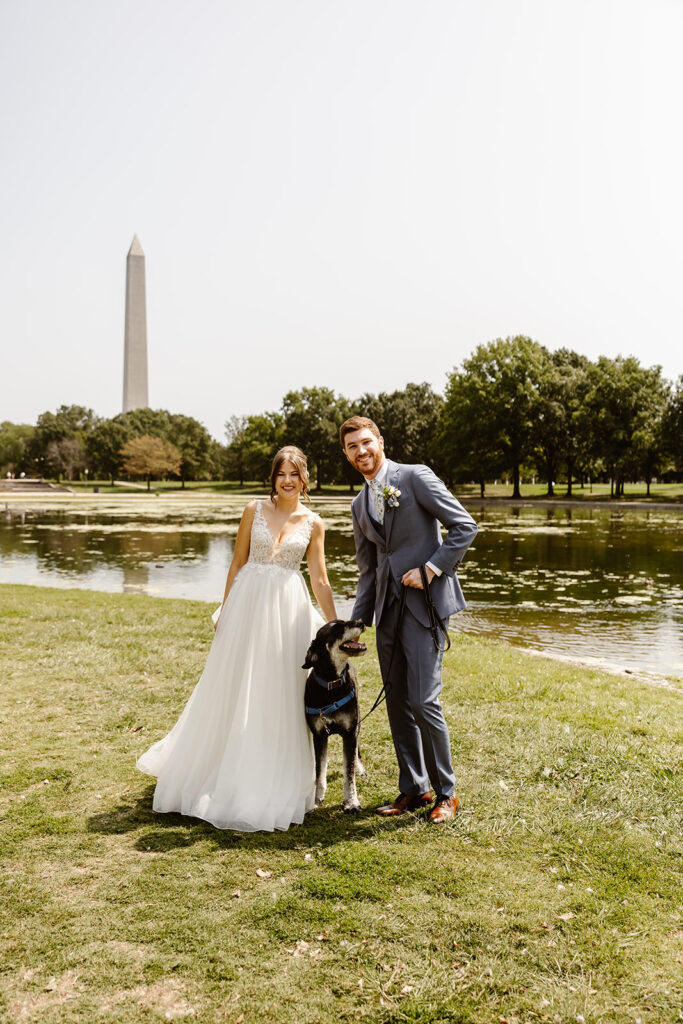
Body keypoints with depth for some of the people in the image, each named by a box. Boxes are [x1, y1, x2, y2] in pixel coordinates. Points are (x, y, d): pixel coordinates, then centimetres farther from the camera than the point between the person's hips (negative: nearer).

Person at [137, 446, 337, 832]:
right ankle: (227, 778, 25)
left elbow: (320, 580, 4)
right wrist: (225, 612, 4)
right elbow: (238, 563, 5)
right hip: (248, 604, 0)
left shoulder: (313, 524, 2)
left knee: (282, 695, 6)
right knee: (235, 690, 7)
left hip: (289, 610, 1)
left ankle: (276, 784, 23)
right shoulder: (254, 511, 1)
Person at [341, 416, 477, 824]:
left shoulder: (415, 477, -5)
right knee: (398, 703, 9)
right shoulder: (360, 504, 15)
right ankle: (414, 789, 23)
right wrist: (357, 625, 13)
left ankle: (446, 793, 9)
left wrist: (430, 569, -16)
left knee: (423, 701, -10)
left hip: (425, 602, -7)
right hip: (388, 609, 7)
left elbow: (465, 526, -8)